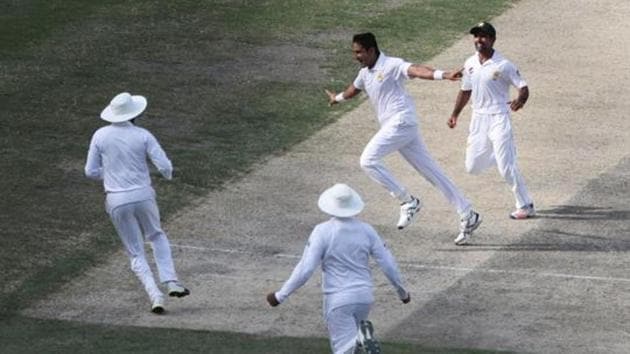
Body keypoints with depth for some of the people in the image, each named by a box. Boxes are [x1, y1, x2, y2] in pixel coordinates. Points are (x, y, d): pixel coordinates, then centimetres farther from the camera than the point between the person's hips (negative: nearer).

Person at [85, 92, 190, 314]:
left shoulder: (100, 136, -1)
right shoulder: (143, 136, -4)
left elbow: (91, 172, 3)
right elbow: (165, 166, -8)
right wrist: (168, 174, 16)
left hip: (117, 202, 0)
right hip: (143, 196, 0)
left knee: (136, 253, 10)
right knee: (157, 237, 27)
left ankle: (155, 296, -7)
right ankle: (171, 282, 11)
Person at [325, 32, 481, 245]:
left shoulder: (392, 65, -10)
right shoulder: (365, 73, 17)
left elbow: (416, 70, -29)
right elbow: (355, 88, 40)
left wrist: (443, 75, -47)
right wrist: (338, 98, 60)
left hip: (401, 122, -9)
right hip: (391, 127, 9)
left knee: (368, 160, -17)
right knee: (431, 172, 6)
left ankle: (407, 202, -10)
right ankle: (467, 215, 5)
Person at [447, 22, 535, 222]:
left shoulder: (503, 65, -12)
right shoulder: (470, 64, 6)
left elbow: (523, 87, -12)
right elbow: (465, 91, 18)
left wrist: (520, 100, -34)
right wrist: (455, 114, 13)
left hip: (498, 118, -6)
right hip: (478, 119, 6)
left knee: (506, 168, -12)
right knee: (472, 167, 7)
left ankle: (525, 206, 0)